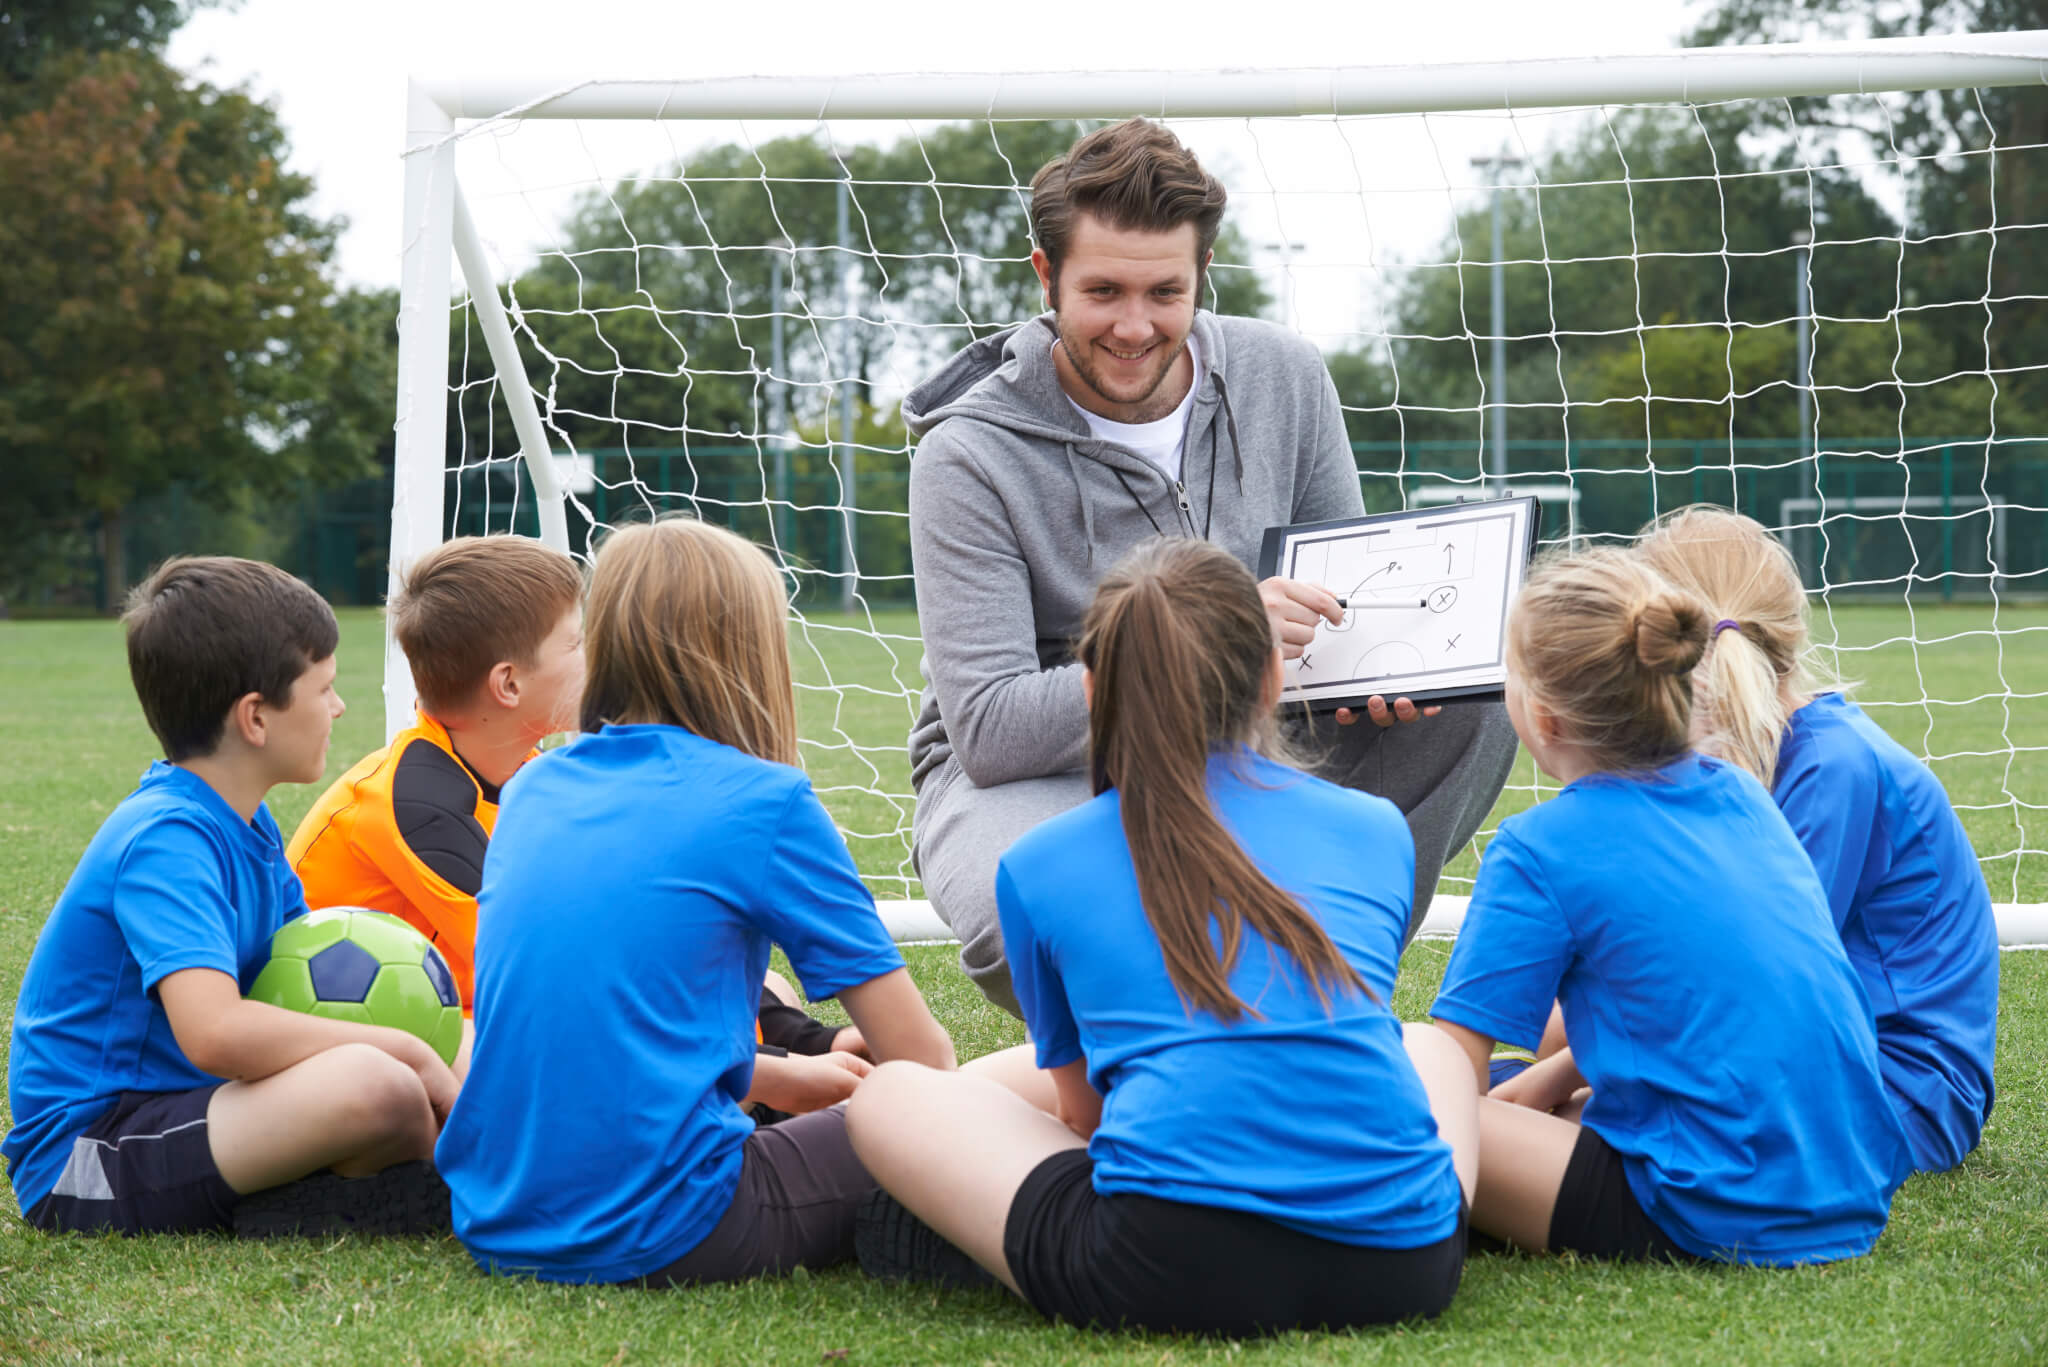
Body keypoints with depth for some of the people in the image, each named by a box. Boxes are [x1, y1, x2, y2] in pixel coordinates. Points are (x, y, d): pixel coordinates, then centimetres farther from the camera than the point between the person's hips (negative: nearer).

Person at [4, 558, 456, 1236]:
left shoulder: (246, 823, 10)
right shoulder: (166, 842, -20)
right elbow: (215, 1032, -35)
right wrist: (406, 1051, -25)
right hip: (85, 1153, -10)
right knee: (377, 1087, -29)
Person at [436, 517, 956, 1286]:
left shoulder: (532, 790, 12)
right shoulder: (765, 802, -6)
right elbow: (920, 1055, -3)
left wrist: (780, 1079, 32)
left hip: (494, 1229, 7)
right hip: (655, 1235, -7)